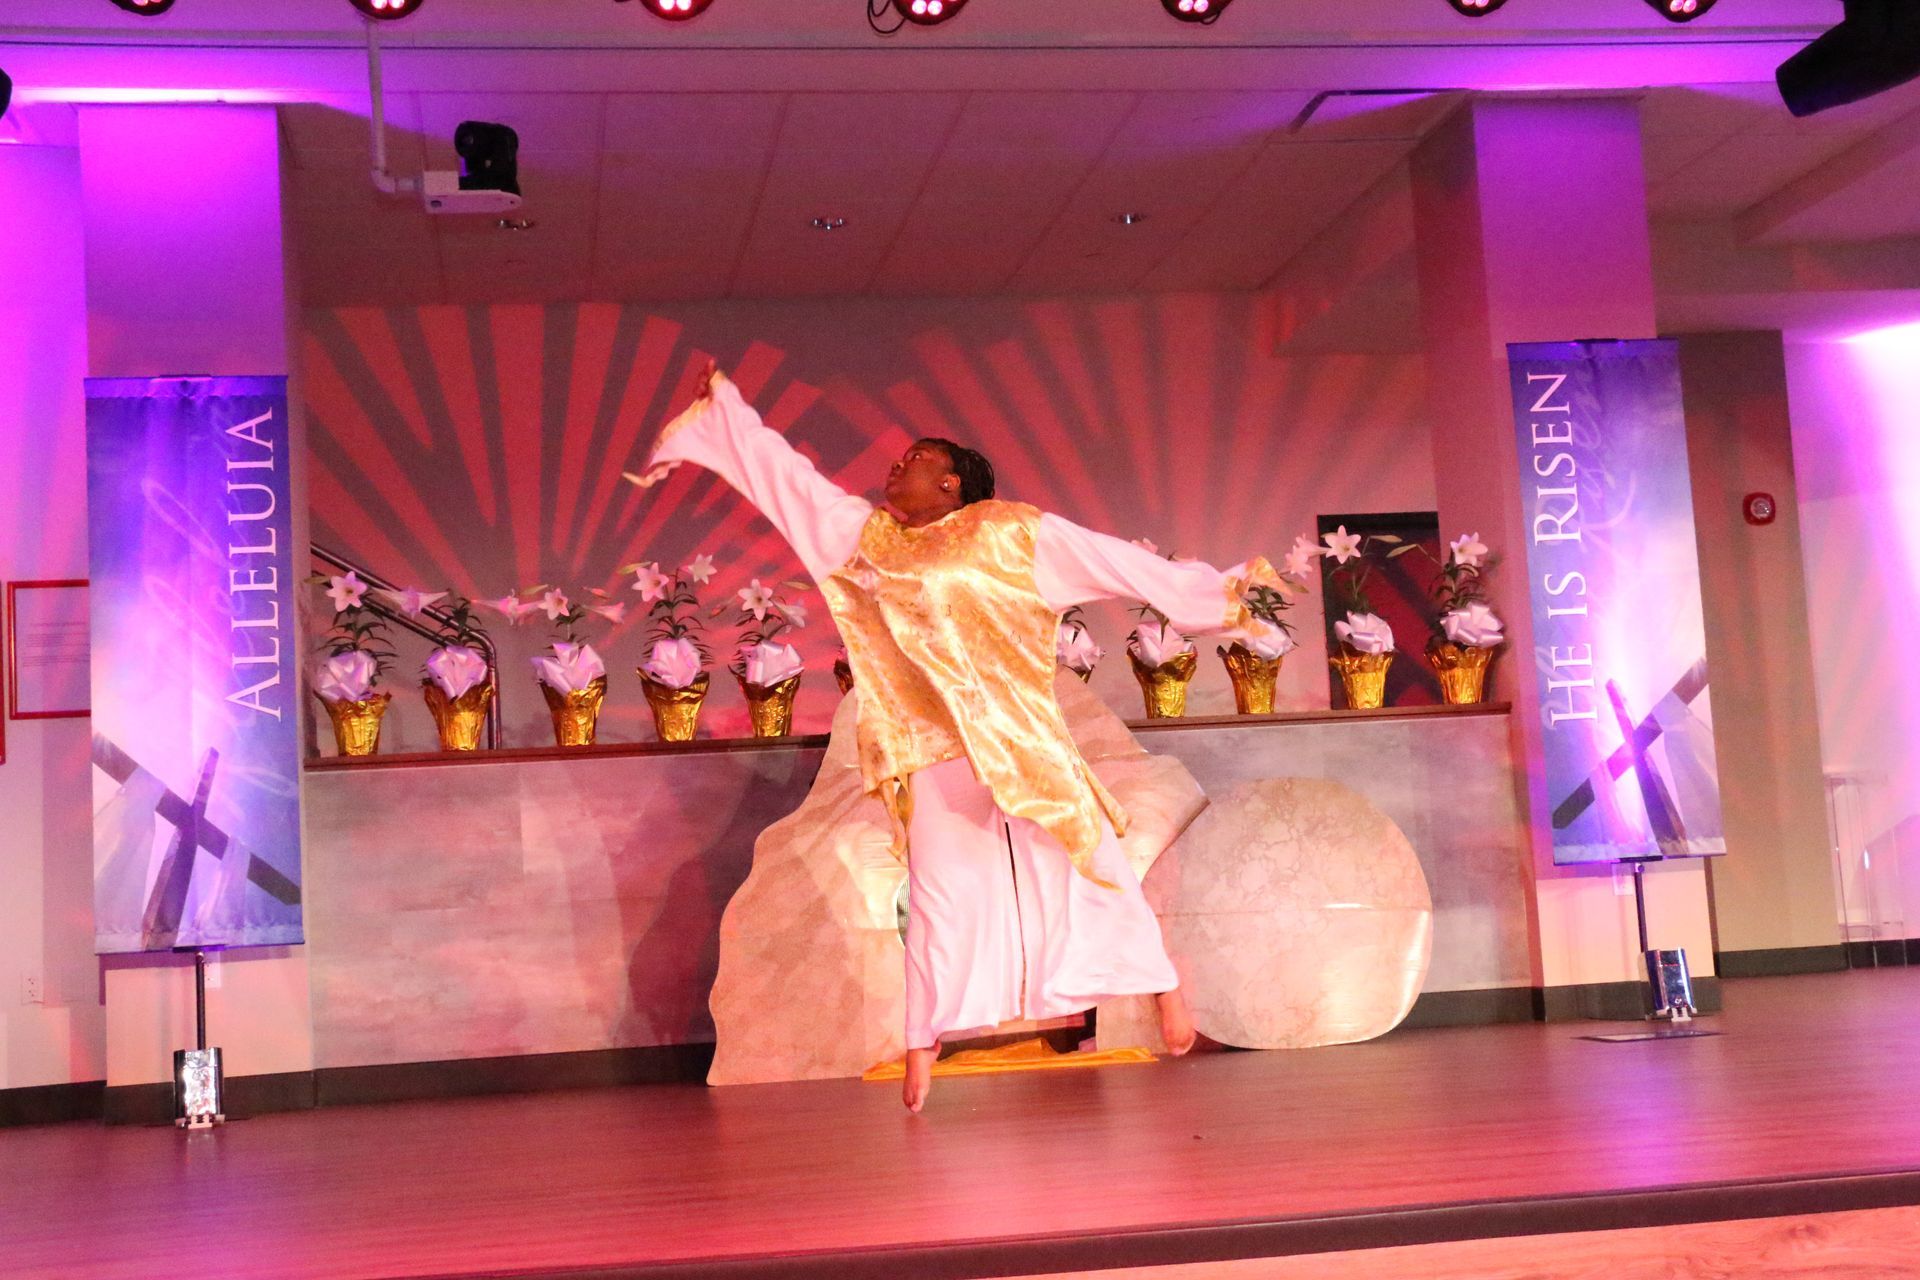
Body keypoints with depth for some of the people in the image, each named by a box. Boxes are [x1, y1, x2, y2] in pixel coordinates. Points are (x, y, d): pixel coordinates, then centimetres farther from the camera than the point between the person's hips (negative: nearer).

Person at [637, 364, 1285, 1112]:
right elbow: (785, 476, 14)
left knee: (1085, 864, 2)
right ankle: (922, 1048, 11)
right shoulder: (863, 537, 9)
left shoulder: (1013, 533, 0)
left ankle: (1163, 990, 16)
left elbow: (1123, 565, 1)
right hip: (936, 755, 2)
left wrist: (1222, 590, 0)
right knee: (942, 894, 3)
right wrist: (724, 405, 17)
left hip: (1028, 743, -2)